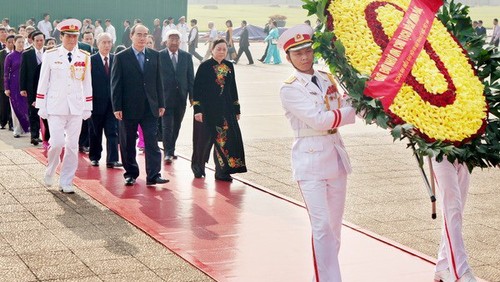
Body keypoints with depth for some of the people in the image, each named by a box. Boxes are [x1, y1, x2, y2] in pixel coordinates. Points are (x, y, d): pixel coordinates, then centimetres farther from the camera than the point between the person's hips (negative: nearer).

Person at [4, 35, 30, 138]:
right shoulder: (10, 57, -1)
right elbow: (6, 73, 1)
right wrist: (6, 88, -5)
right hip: (14, 86, -1)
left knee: (26, 106, 0)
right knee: (16, 107, 3)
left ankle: (26, 127, 9)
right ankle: (17, 130, 9)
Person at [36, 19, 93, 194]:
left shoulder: (85, 57, 5)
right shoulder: (50, 55, 0)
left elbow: (87, 83, 9)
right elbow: (43, 82, 2)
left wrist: (88, 107, 7)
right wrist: (41, 107, 0)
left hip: (76, 107, 2)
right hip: (55, 106, -2)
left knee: (72, 146, 3)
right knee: (57, 143, -10)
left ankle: (66, 182, 13)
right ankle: (50, 172, 18)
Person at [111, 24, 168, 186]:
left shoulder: (154, 55, 8)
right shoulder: (121, 57, -2)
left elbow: (158, 81, 10)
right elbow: (116, 84, -3)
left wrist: (161, 104, 7)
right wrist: (117, 107, -9)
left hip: (150, 107, 2)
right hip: (129, 108, -2)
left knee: (152, 142, -4)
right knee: (128, 144, 7)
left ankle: (153, 175, -4)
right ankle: (131, 174, 19)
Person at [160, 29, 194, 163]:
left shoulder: (187, 56, 7)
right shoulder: (159, 56, -3)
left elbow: (190, 78, 8)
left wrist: (192, 96, 3)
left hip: (181, 97, 4)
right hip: (165, 96, -4)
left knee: (176, 126, 10)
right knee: (167, 125, -7)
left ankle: (171, 150, 21)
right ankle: (168, 153, -5)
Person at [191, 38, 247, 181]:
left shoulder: (229, 66, 7)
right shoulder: (205, 66, -6)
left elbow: (233, 88, 13)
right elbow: (197, 88, -8)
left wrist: (237, 109, 11)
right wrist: (197, 110, -14)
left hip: (226, 109, 4)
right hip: (207, 109, -4)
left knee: (225, 138, -3)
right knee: (205, 138, 6)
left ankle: (222, 171, 4)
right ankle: (198, 166, 28)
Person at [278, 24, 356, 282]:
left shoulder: (328, 80, 10)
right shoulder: (289, 90, -8)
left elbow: (344, 113, 7)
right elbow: (319, 120, -17)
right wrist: (354, 109, -13)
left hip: (336, 156, 6)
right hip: (310, 161, -6)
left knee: (335, 226, 12)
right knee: (322, 226, -11)